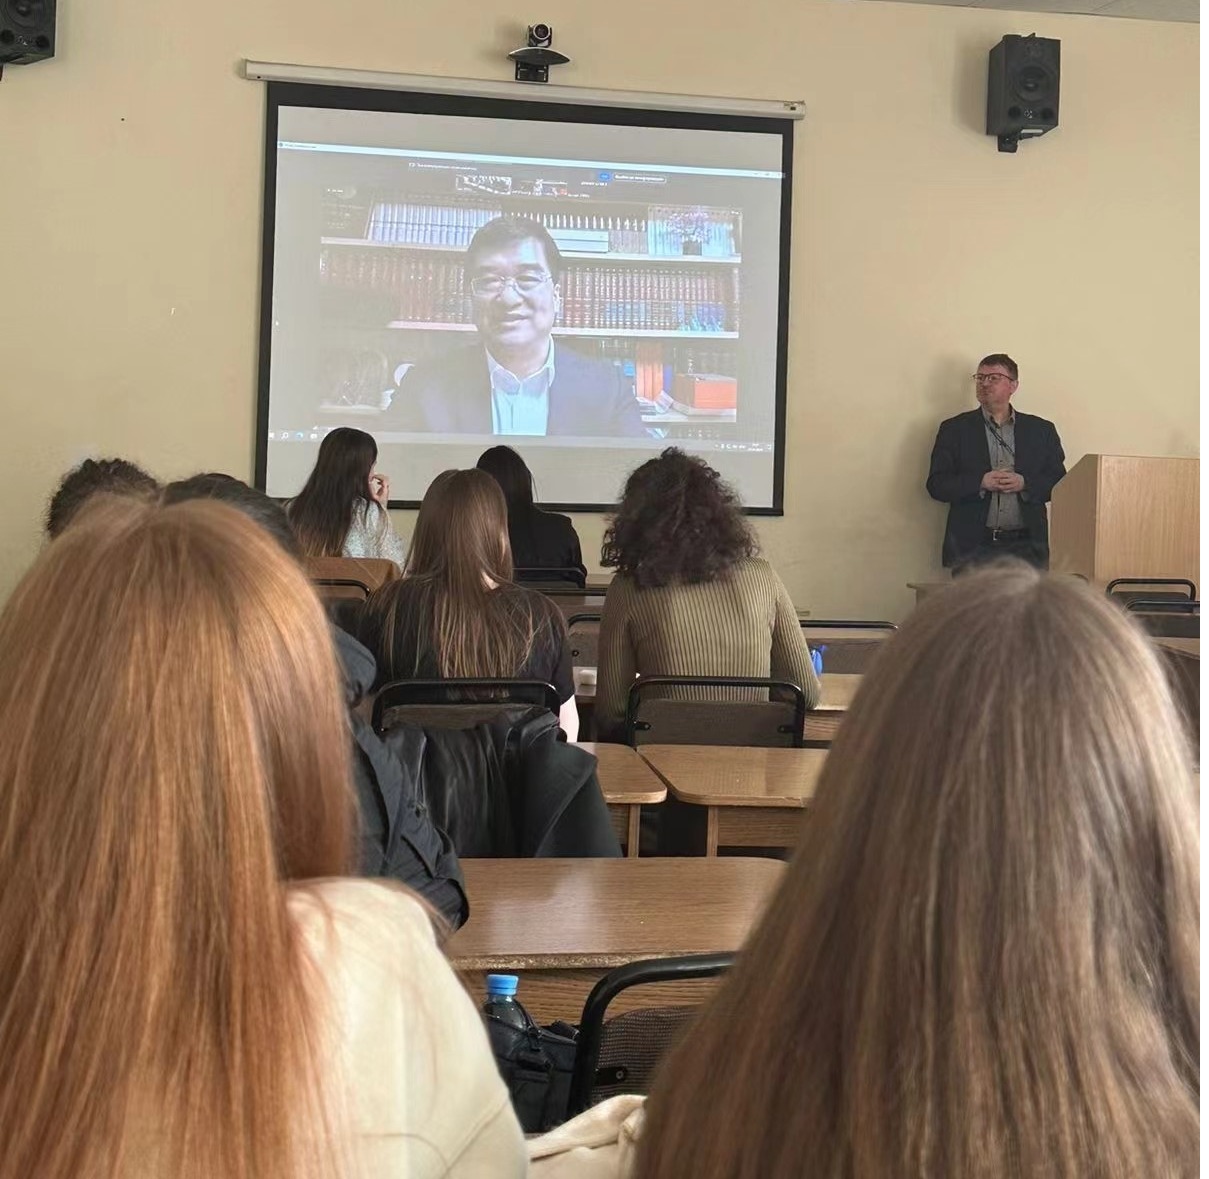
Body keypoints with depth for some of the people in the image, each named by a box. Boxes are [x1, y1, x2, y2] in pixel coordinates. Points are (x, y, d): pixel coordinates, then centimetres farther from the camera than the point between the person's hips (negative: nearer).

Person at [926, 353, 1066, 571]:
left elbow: (1060, 483, 9)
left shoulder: (1041, 430, 12)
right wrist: (980, 482, -13)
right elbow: (936, 485, 2)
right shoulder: (954, 429, 8)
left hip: (1027, 547, 1)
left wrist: (1024, 484, -10)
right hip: (973, 547, -1)